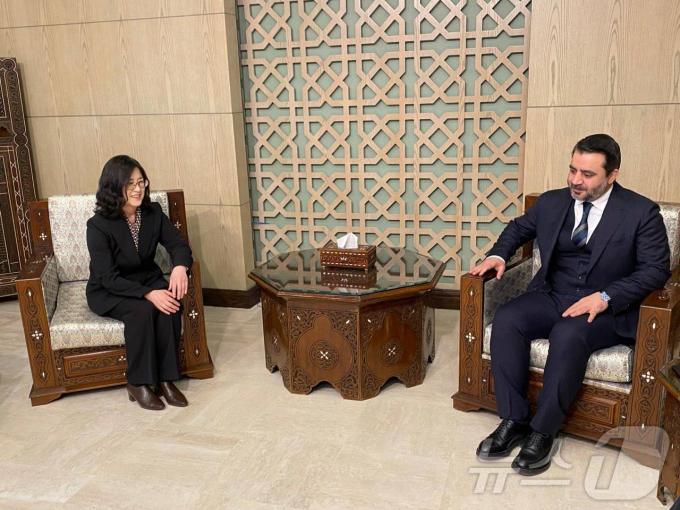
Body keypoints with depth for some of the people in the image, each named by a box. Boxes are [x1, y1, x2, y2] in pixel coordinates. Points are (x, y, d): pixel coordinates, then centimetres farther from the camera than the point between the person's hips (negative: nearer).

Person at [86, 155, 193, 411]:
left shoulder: (153, 212, -8)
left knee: (170, 305, -28)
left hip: (148, 279, 4)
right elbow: (109, 278, -24)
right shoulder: (98, 225, -21)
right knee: (142, 310, -33)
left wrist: (179, 267, -34)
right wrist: (148, 294, -36)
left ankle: (165, 378, -17)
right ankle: (138, 383, -17)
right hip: (108, 292, -4)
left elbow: (178, 243, -9)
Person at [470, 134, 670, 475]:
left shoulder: (641, 212, -5)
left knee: (568, 334, -35)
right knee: (506, 319, -24)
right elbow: (519, 228, 24)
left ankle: (543, 431, -20)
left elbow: (656, 268, -8)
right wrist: (498, 255, 2)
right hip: (551, 296, 4)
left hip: (608, 309, -4)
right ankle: (513, 421, -17)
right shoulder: (552, 201, 7)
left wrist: (605, 298, -22)